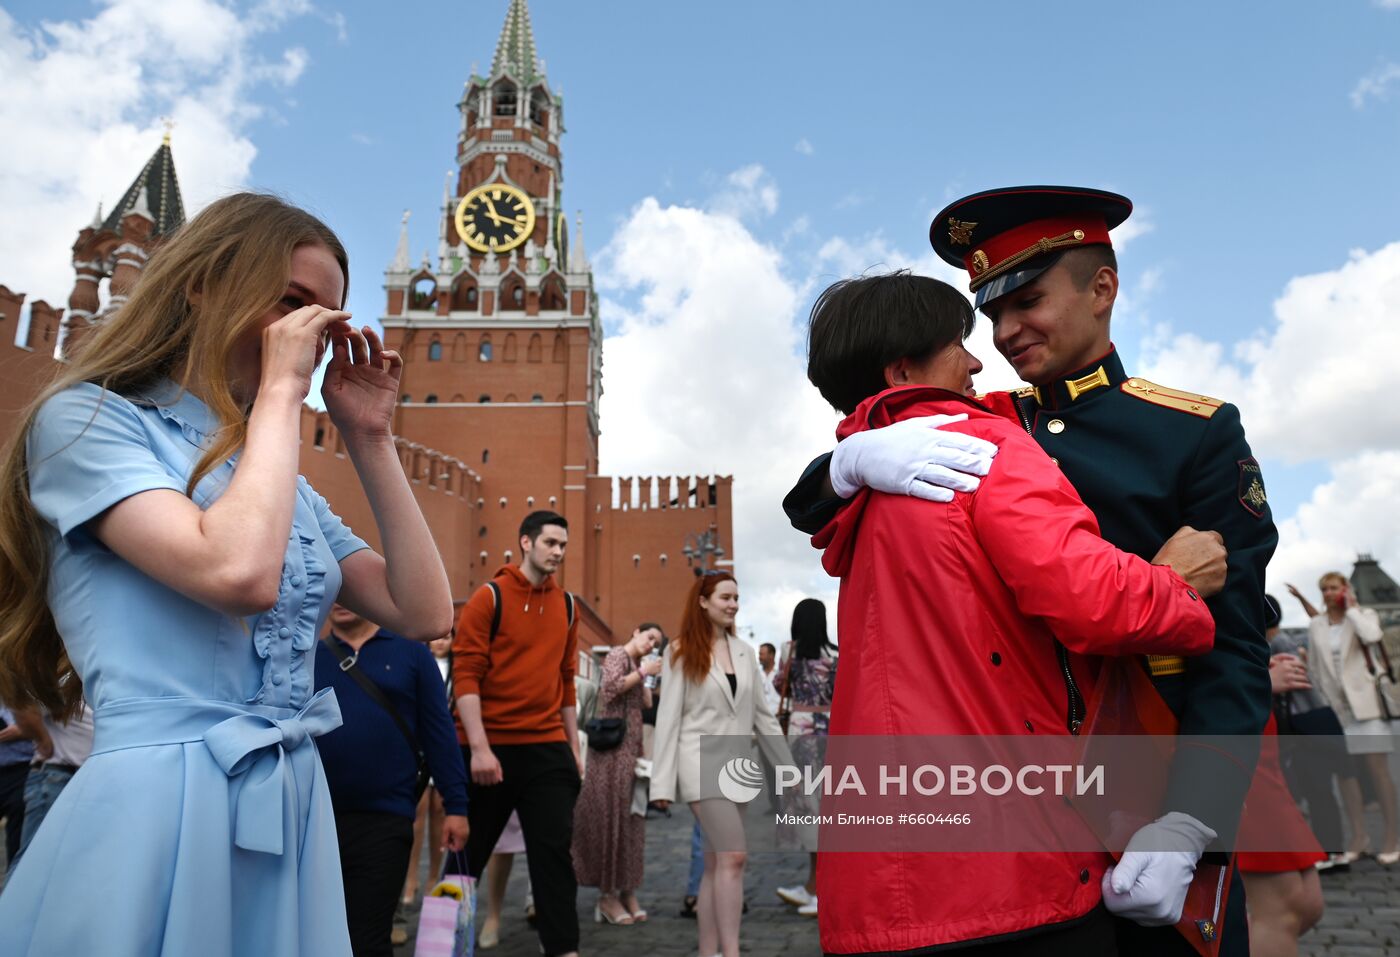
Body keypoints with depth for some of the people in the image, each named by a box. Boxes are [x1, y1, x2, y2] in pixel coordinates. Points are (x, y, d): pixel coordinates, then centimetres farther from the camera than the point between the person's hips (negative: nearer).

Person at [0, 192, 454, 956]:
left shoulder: (286, 482, 15)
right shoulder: (87, 418, -4)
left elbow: (425, 614, 4)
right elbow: (240, 574, -23)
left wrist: (368, 438, 4)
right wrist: (282, 390, -11)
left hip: (293, 808, 7)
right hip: (158, 806, -6)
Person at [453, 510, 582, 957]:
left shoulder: (566, 606, 9)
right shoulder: (489, 597, -6)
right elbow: (465, 673, -11)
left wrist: (573, 747, 13)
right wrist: (478, 747, -18)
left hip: (548, 748, 4)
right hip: (491, 748, -3)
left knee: (554, 851, 2)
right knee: (469, 853, 12)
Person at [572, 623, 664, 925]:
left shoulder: (638, 664, 19)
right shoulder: (618, 655, -3)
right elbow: (610, 687, -20)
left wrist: (648, 680, 8)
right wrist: (643, 672, -13)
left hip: (631, 750, 8)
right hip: (613, 748, -8)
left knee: (628, 819, 8)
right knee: (611, 816, -5)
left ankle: (626, 891, 13)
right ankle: (608, 894, 2)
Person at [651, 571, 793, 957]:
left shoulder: (744, 652, 11)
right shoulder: (681, 651, -3)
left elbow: (762, 714, 15)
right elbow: (668, 717, -6)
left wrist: (789, 766, 14)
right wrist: (663, 781, -11)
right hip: (703, 763, -5)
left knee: (716, 862, 8)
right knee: (733, 856, -14)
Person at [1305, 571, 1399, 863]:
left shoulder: (1364, 615, 1)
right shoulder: (1315, 626, 9)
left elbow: (1372, 636, -23)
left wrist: (1351, 608, -11)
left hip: (1366, 702, -3)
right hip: (1334, 705, 3)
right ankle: (1358, 835, 12)